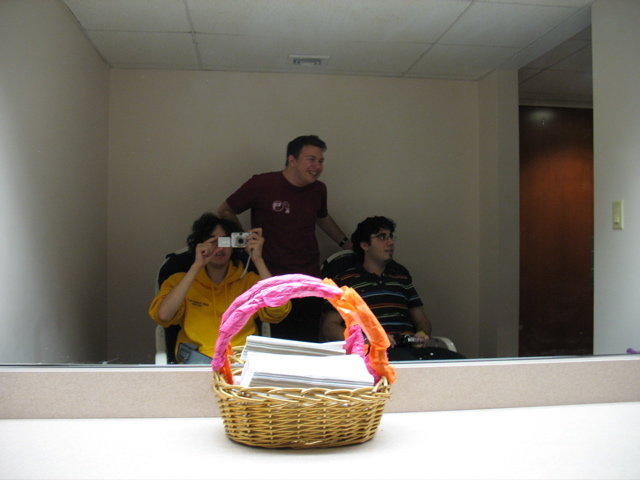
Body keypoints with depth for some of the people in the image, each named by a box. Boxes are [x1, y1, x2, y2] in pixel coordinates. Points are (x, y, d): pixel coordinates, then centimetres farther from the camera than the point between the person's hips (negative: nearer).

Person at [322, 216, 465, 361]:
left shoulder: (401, 274, 27)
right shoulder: (344, 280, 11)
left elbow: (422, 320, 29)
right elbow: (329, 327, 3)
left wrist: (422, 334, 4)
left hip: (410, 347, 6)